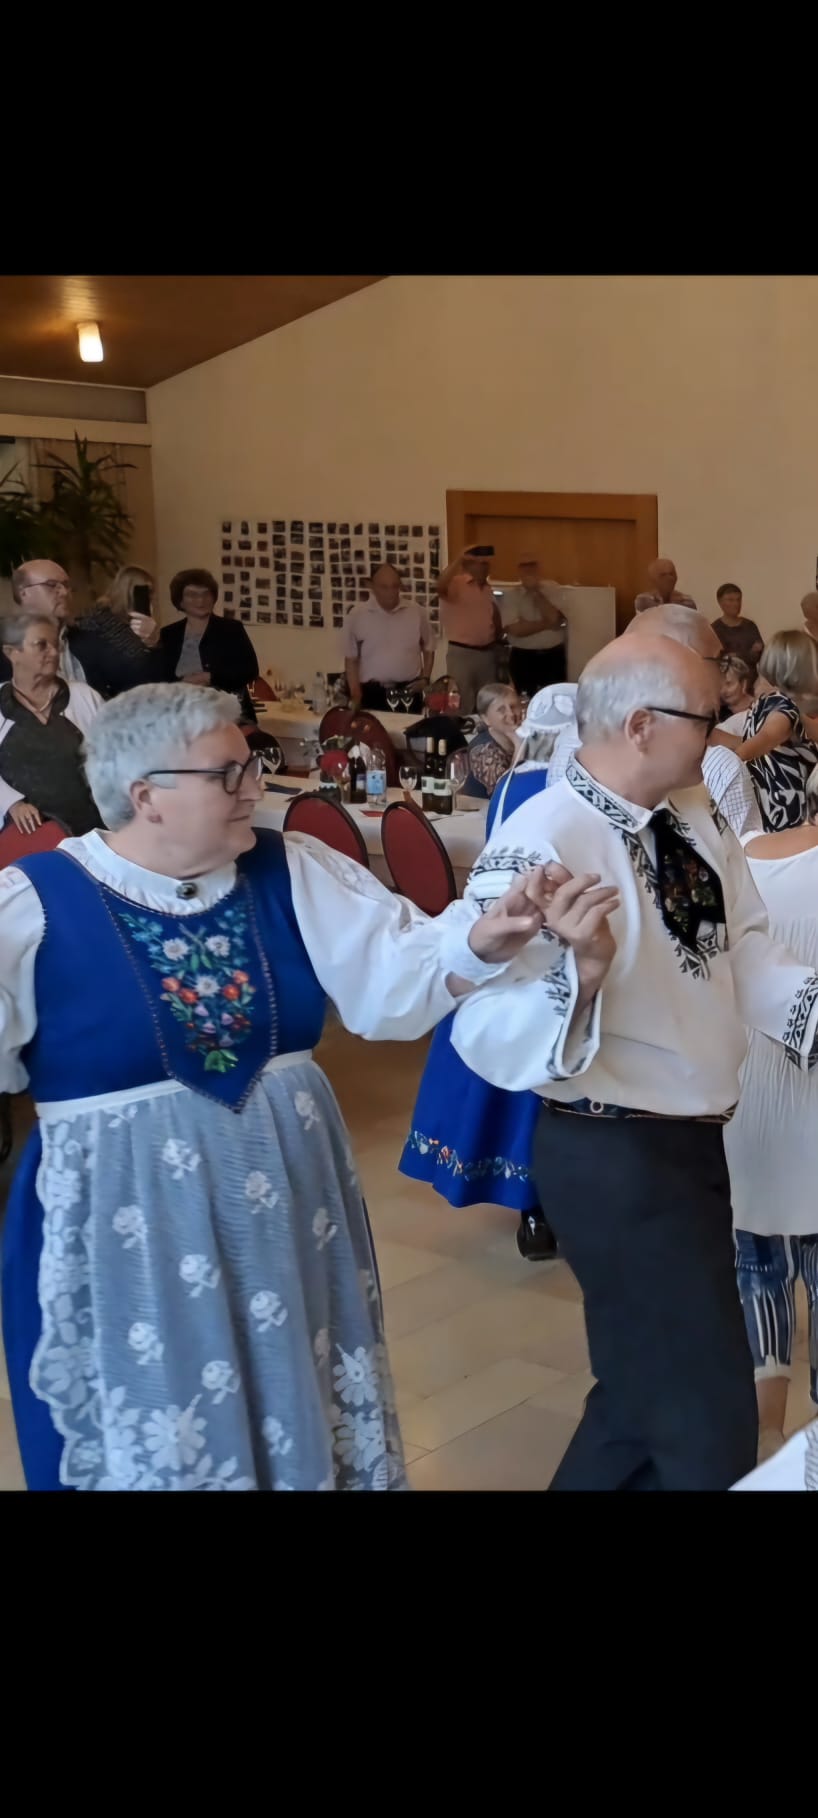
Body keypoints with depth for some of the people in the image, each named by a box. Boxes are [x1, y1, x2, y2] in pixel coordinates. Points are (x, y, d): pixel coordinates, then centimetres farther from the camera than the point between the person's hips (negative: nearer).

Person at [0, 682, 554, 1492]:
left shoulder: (294, 873, 0)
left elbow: (394, 973, -6)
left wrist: (480, 942, -23)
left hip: (287, 1206, 4)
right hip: (126, 1228, -3)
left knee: (302, 1426, 18)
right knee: (154, 1441, 12)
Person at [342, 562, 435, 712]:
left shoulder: (416, 612, 1)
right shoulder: (358, 614, -3)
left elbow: (428, 648, 13)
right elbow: (351, 658, 1)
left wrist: (424, 679, 6)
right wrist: (355, 693, -5)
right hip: (372, 693, -1)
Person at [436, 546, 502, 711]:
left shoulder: (486, 587, 13)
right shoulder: (455, 584, -10)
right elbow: (439, 586, -34)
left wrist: (497, 637, 11)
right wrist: (459, 559, -36)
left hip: (488, 652, 7)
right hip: (462, 652, -7)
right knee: (463, 705, -1)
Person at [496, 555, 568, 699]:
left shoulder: (553, 588, 2)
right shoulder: (509, 594, -4)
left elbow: (555, 618, -14)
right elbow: (515, 629, -16)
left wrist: (536, 592, -13)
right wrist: (547, 623, -11)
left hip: (554, 656, 2)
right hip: (523, 658, -1)